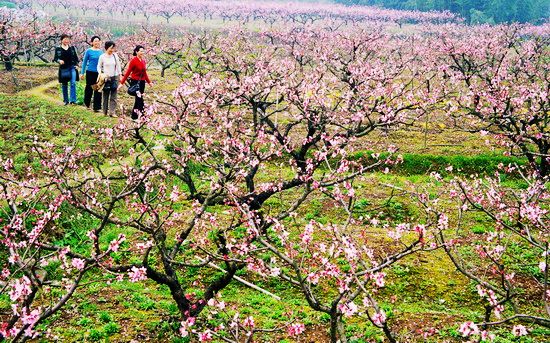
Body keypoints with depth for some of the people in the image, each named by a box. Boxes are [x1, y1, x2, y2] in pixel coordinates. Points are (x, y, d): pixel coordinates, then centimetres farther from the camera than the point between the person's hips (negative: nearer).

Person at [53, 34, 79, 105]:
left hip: (72, 68, 0)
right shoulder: (58, 49, 2)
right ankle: (66, 100, 19)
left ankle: (73, 100, -18)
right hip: (63, 69, 0)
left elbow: (75, 57, 13)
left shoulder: (72, 48, 8)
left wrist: (77, 64, 1)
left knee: (73, 83, -14)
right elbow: (55, 58, 1)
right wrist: (59, 60, -19)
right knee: (64, 85, 8)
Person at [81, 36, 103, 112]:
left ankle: (96, 107, 4)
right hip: (90, 72, -3)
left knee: (98, 90, 0)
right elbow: (84, 62, 2)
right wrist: (82, 72, 1)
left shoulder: (101, 51, 5)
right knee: (89, 88, 10)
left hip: (98, 73, 3)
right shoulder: (89, 51, -4)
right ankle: (87, 103, 32)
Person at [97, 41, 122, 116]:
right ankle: (105, 112, 13)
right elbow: (99, 66, 5)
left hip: (115, 77, 2)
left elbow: (118, 66, 11)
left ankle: (112, 112, -4)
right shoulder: (102, 57, -4)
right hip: (106, 78, -2)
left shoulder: (115, 56, 2)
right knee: (105, 95, 4)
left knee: (113, 96, -2)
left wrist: (119, 75, 11)